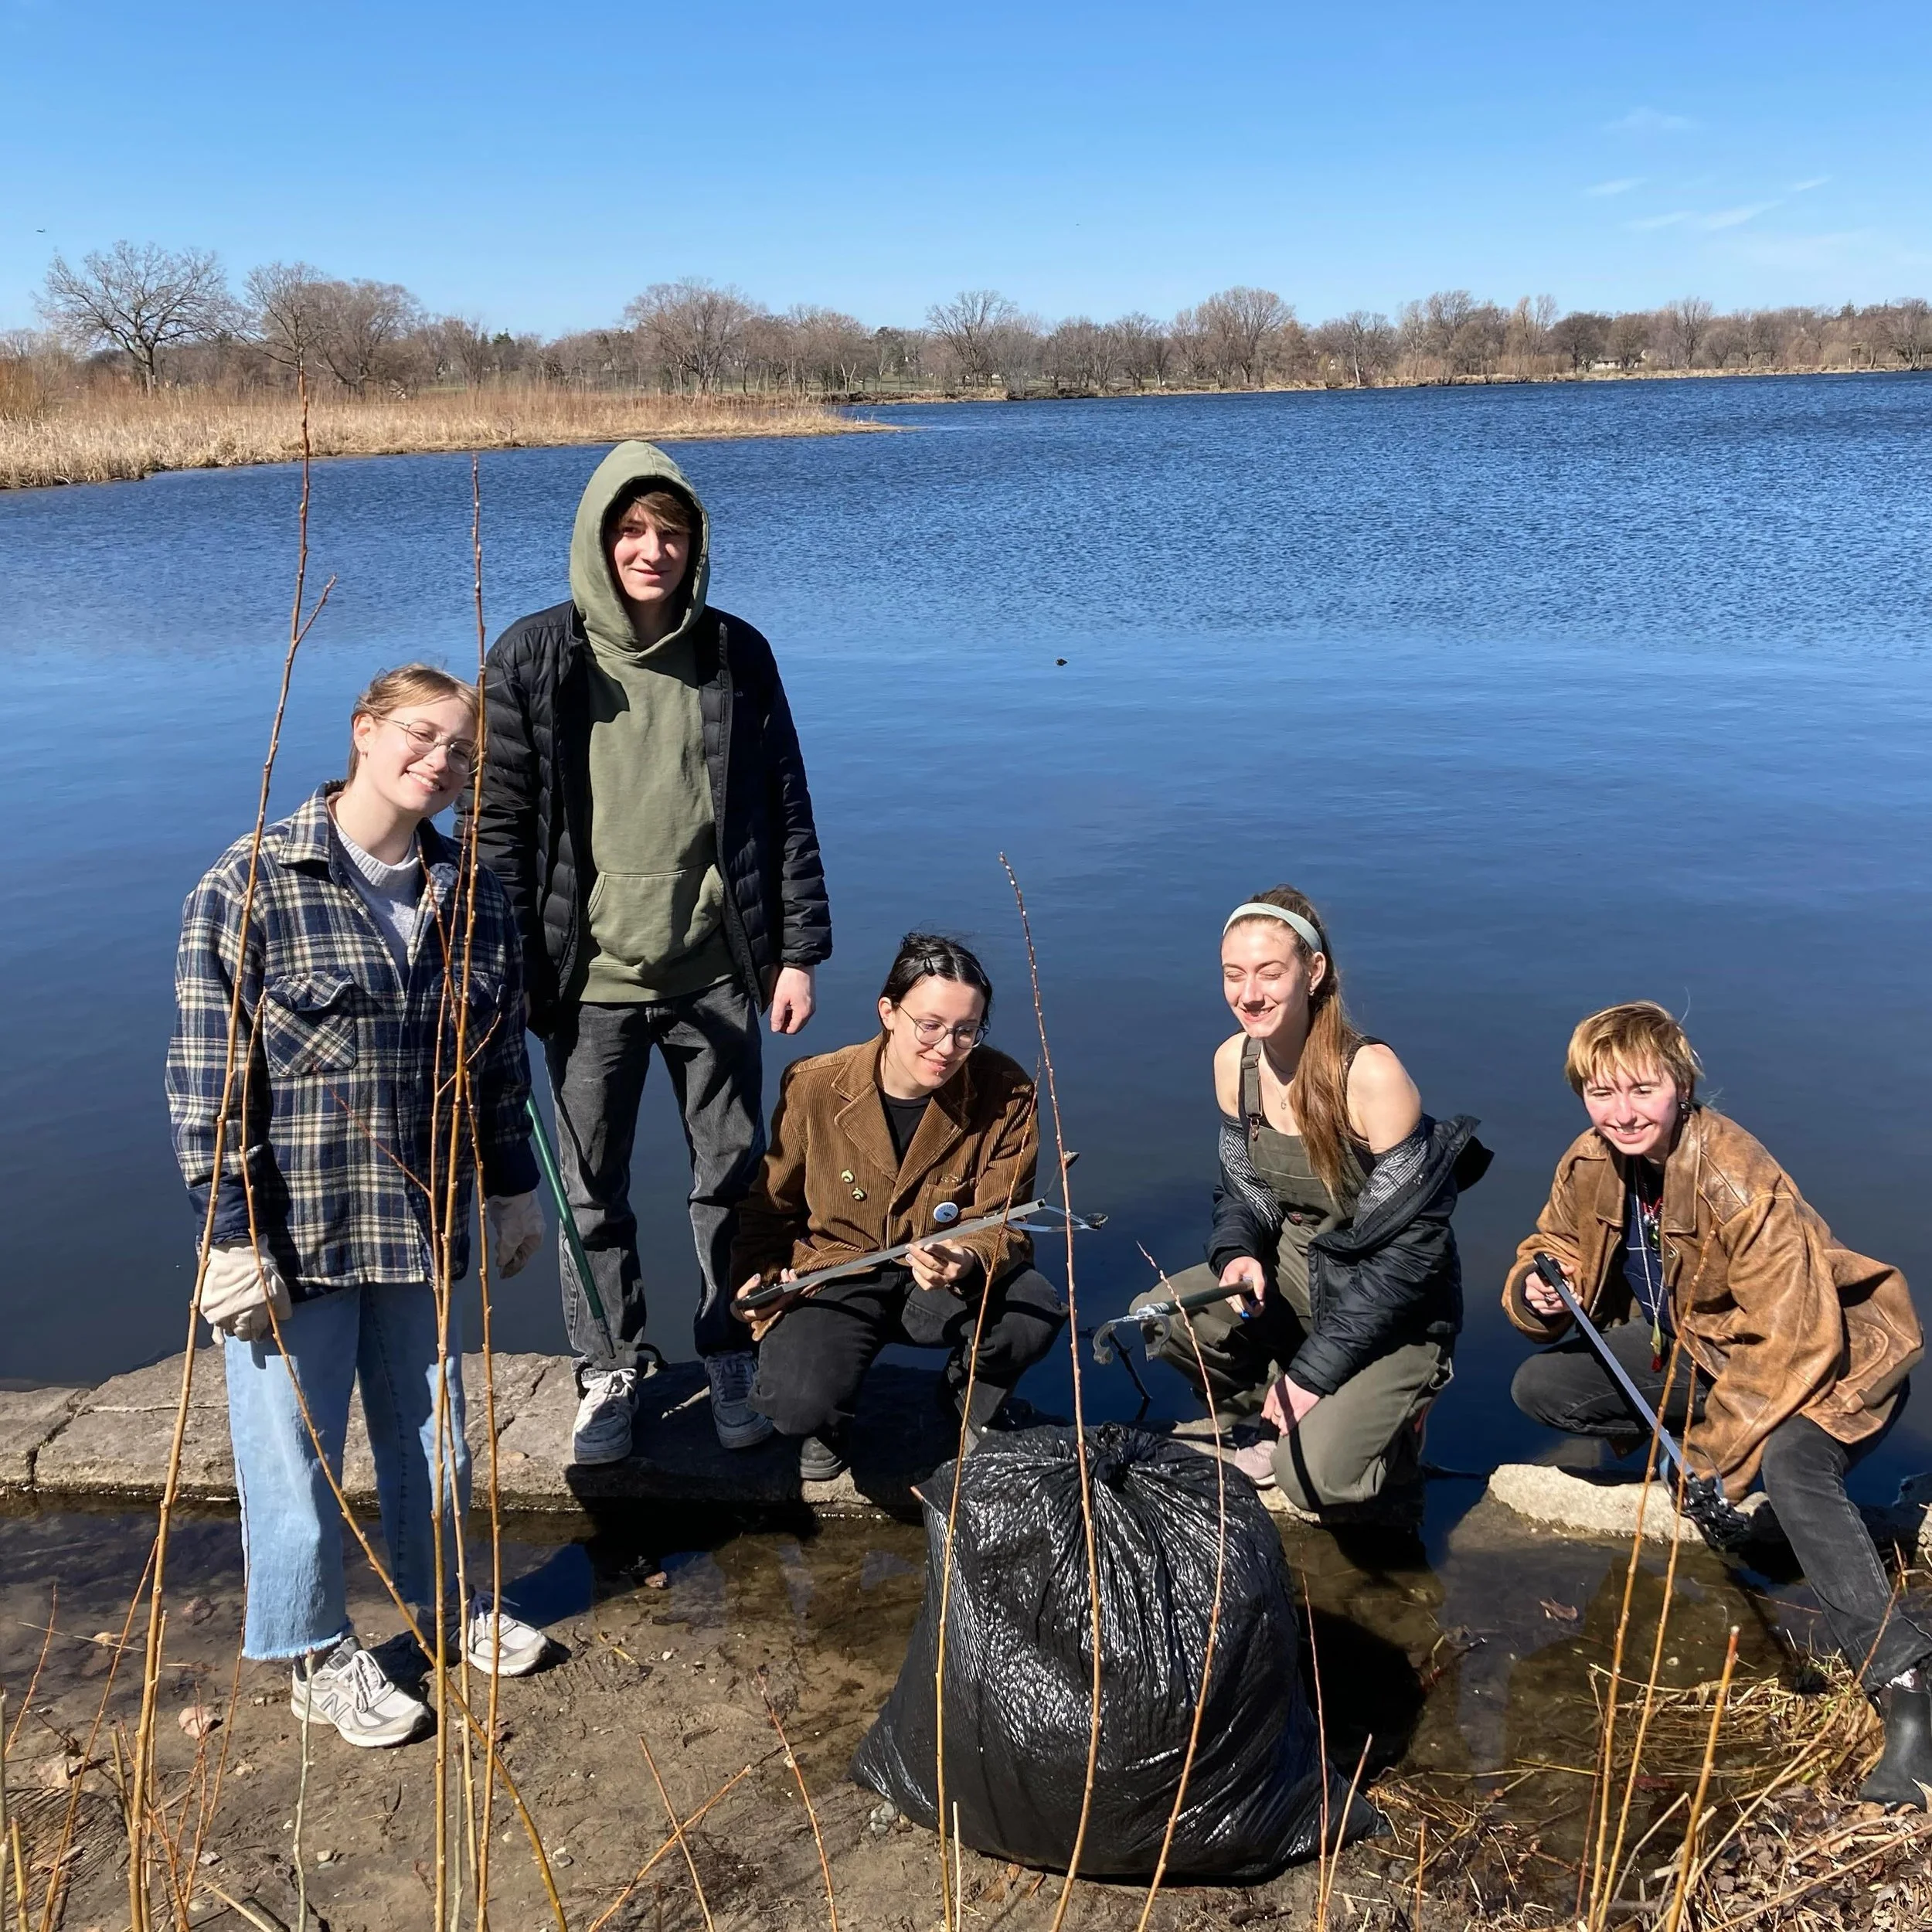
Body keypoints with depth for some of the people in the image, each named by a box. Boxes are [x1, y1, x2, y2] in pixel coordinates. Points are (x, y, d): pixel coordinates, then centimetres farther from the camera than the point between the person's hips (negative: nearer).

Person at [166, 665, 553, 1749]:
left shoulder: (475, 901, 3)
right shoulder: (250, 888, -13)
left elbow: (500, 1060, 12)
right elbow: (207, 1079, -13)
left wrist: (515, 1186, 16)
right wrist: (231, 1237, -14)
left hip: (424, 1224, 5)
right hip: (291, 1230, -4)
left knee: (434, 1429, 19)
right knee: (295, 1447, 9)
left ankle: (445, 1601, 42)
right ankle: (321, 1657, 30)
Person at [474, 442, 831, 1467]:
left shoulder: (736, 654, 1)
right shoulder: (533, 660, -3)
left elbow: (785, 811, 5)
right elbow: (498, 824, -2)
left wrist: (798, 950, 2)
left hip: (716, 974, 1)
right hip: (591, 979, -1)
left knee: (733, 1177, 12)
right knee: (591, 1192, 10)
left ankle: (729, 1354, 32)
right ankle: (608, 1371, 29)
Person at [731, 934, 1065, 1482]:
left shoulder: (1007, 1093, -14)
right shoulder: (814, 1087, -12)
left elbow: (1001, 1223, -10)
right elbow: (772, 1205, 6)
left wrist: (966, 1262, -33)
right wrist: (759, 1272, -12)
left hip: (948, 1288, 1)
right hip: (833, 1277, -1)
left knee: (1036, 1312, -31)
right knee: (800, 1405, -30)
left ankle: (974, 1403, 6)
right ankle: (823, 1420, 13)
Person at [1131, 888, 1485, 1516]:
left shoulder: (1371, 1073, -25)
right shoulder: (1234, 1061, -5)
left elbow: (1411, 1242, -22)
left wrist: (1315, 1369, -20)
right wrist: (1236, 1255, -17)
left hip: (1393, 1306, -6)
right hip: (1297, 1267, 6)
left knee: (1313, 1479, -24)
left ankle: (1385, 1422, 11)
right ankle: (1276, 1421, 9)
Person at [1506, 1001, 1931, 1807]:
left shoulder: (1739, 1183, -31)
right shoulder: (1590, 1166, -10)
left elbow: (1791, 1341, -31)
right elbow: (1550, 1250, 3)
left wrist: (1707, 1452, -30)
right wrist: (1539, 1292, -23)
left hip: (1821, 1356, -8)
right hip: (1700, 1346, 8)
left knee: (1788, 1464, -40)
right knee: (1539, 1387, -6)